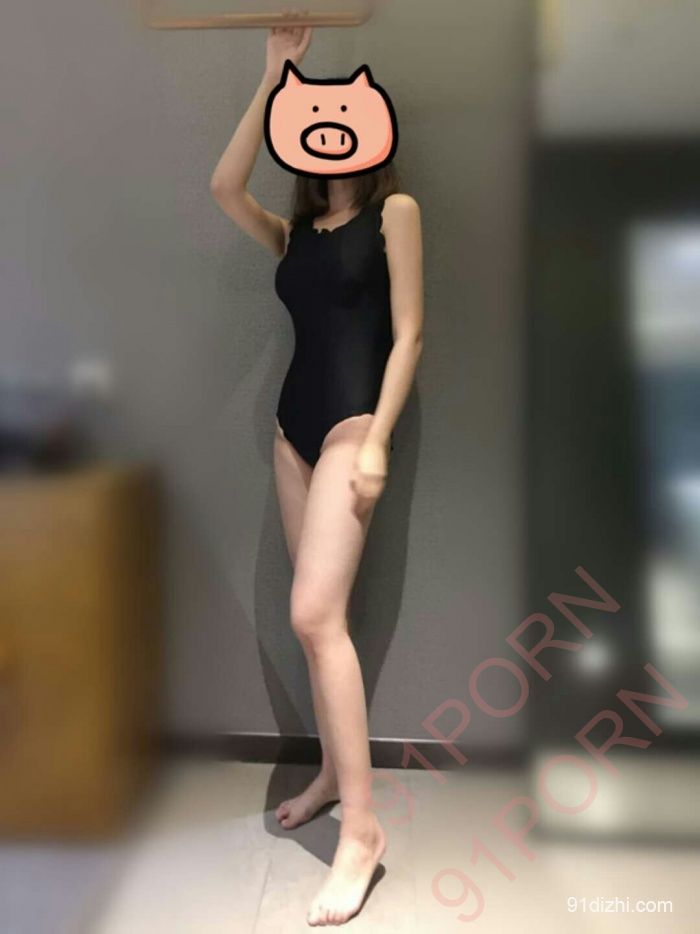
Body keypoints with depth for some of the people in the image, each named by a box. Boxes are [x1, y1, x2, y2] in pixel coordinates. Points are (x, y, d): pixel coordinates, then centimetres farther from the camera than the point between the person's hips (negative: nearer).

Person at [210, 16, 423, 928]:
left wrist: (378, 442, -16)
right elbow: (224, 187, 5)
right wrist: (274, 80, 8)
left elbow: (408, 333, -7)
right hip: (293, 420, 7)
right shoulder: (296, 230, 19)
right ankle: (333, 772, 24)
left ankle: (363, 829, -6)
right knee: (319, 617, 9)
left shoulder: (394, 210, 3)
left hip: (352, 418, -6)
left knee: (315, 614, -17)